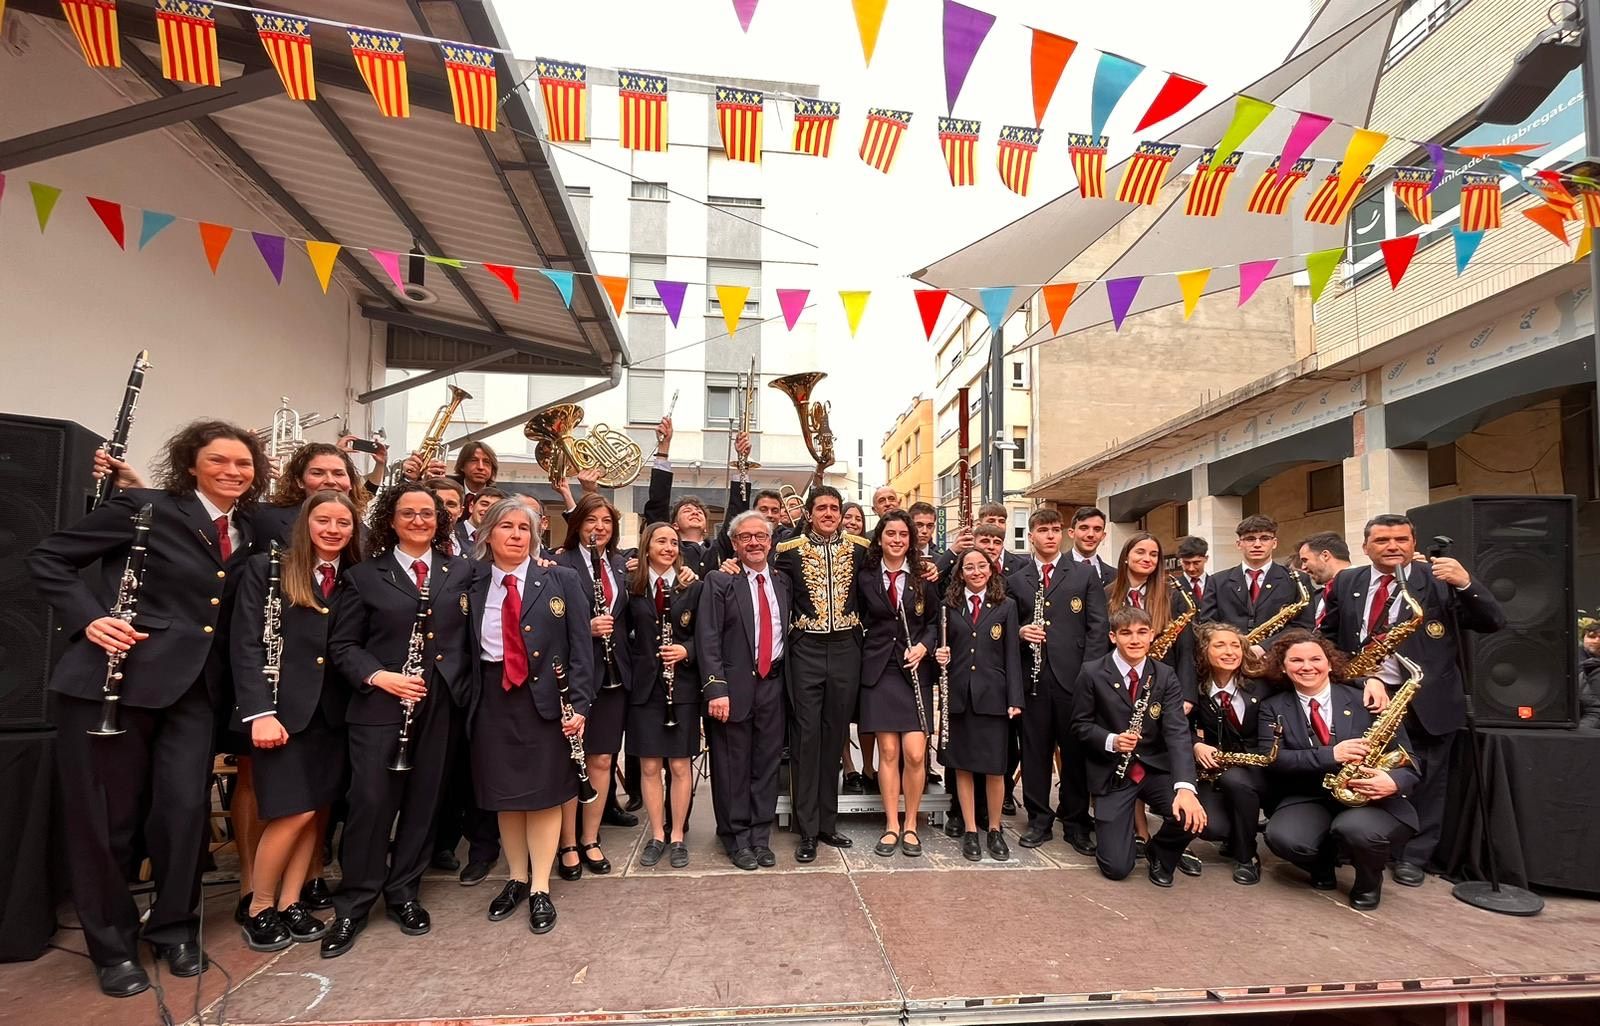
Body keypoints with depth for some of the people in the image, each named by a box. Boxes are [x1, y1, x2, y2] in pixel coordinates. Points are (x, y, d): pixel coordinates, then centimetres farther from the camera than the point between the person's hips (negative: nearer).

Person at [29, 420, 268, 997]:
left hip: (194, 688, 4)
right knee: (105, 816, 6)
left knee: (185, 809, 2)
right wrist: (88, 618, -16)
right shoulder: (145, 507, -5)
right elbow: (47, 558, -3)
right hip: (113, 680, -4)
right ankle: (113, 946, 24)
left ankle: (174, 930, 24)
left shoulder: (249, 533, 10)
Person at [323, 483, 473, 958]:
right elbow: (342, 645, 1)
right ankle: (353, 905, 15)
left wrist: (462, 686, -6)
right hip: (379, 704, -2)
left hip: (440, 704, 2)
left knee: (421, 802, 10)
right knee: (371, 802, -2)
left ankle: (404, 893, 25)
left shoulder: (461, 572, 8)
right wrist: (378, 676, -14)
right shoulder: (364, 575, 3)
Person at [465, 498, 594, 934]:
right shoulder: (471, 584, 3)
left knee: (544, 793, 5)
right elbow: (464, 648, 5)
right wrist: (469, 699, -4)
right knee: (504, 793, 13)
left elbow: (581, 647, -4)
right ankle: (516, 878, 31)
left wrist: (579, 703, -10)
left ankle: (540, 888, 18)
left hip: (545, 698, -2)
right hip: (493, 700, 2)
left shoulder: (562, 581, -3)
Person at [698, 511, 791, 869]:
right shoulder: (719, 583, -3)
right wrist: (716, 688, -16)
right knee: (733, 767, 4)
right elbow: (707, 640, -9)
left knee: (767, 764, 10)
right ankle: (736, 839, 19)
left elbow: (789, 634, 14)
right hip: (733, 686, -4)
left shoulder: (783, 583, 12)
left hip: (772, 684, 4)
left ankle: (761, 836, 22)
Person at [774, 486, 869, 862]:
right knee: (807, 738, 0)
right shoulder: (789, 550, 0)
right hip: (806, 651, -2)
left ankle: (827, 822, 21)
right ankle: (808, 830, 8)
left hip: (845, 650, 2)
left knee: (835, 737, 10)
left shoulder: (858, 548, 5)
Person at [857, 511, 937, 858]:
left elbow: (935, 621, 9)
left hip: (914, 672, 0)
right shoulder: (865, 577, 3)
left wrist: (924, 646, -6)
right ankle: (891, 825, 14)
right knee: (888, 752, 0)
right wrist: (868, 649, -2)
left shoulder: (923, 578, 4)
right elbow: (859, 620, 10)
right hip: (878, 670, 0)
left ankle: (910, 826, 13)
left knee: (915, 754, -5)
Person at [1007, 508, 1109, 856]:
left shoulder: (1086, 573, 7)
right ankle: (1039, 820, 18)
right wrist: (1020, 632, -8)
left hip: (1075, 675, -1)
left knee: (1076, 750, 5)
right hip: (1033, 677, 2)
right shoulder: (1015, 580, 12)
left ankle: (1076, 822, 18)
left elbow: (1097, 626, 2)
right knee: (1034, 750, 6)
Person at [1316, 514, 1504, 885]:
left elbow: (1493, 623, -10)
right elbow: (1327, 635, 12)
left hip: (1424, 700, -2)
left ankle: (1412, 857, 21)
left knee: (1422, 781, 8)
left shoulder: (1439, 581, -4)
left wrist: (1465, 583, -25)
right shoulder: (1346, 582, 5)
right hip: (1359, 694, 3)